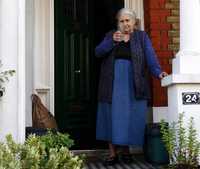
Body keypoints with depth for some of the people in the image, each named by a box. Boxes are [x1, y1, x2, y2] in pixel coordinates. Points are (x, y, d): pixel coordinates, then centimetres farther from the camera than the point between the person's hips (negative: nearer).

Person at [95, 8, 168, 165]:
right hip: (112, 84, 1)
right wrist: (112, 41, -15)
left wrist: (158, 72, -22)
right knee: (112, 117, 0)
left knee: (130, 117, -1)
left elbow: (150, 57, -5)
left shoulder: (142, 37, 8)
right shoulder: (110, 35, 13)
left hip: (132, 85, -1)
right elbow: (98, 52, 0)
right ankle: (113, 153, 7)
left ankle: (126, 149, 17)